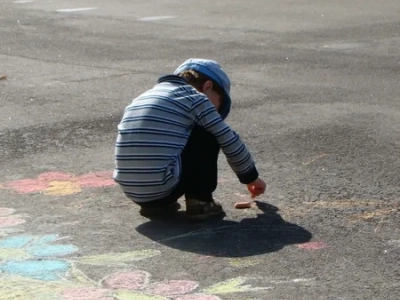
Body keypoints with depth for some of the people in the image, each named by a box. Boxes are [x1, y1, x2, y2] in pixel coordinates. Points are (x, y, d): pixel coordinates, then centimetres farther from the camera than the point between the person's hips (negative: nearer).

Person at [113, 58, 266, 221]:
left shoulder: (143, 97, 22)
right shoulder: (195, 98, 3)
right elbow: (230, 142, 6)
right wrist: (251, 177, 21)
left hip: (131, 192, 7)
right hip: (161, 188, -7)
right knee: (207, 136, 11)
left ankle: (154, 205, 18)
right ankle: (200, 202, 9)